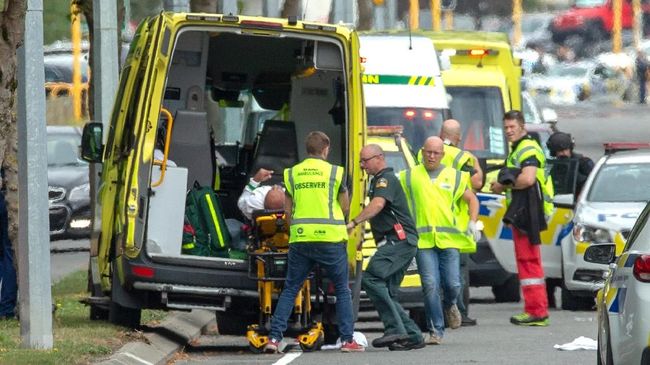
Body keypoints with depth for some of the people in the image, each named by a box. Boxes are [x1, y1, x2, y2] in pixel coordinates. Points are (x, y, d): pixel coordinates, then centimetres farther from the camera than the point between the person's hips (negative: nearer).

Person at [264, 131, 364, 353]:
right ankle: (347, 339, 5)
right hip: (330, 238, -2)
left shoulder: (291, 174, 8)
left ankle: (274, 337, -1)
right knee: (342, 290, 9)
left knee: (290, 290, 8)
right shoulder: (335, 172, -1)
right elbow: (345, 208, 5)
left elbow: (288, 210, 11)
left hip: (300, 240, 2)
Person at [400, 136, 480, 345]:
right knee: (430, 285, -8)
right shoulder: (409, 177, 9)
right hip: (423, 240, -1)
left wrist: (473, 222, 5)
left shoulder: (454, 177, 12)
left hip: (449, 239, 1)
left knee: (452, 284, -3)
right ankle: (435, 331, 0)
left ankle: (449, 305, 33)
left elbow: (472, 200, 21)